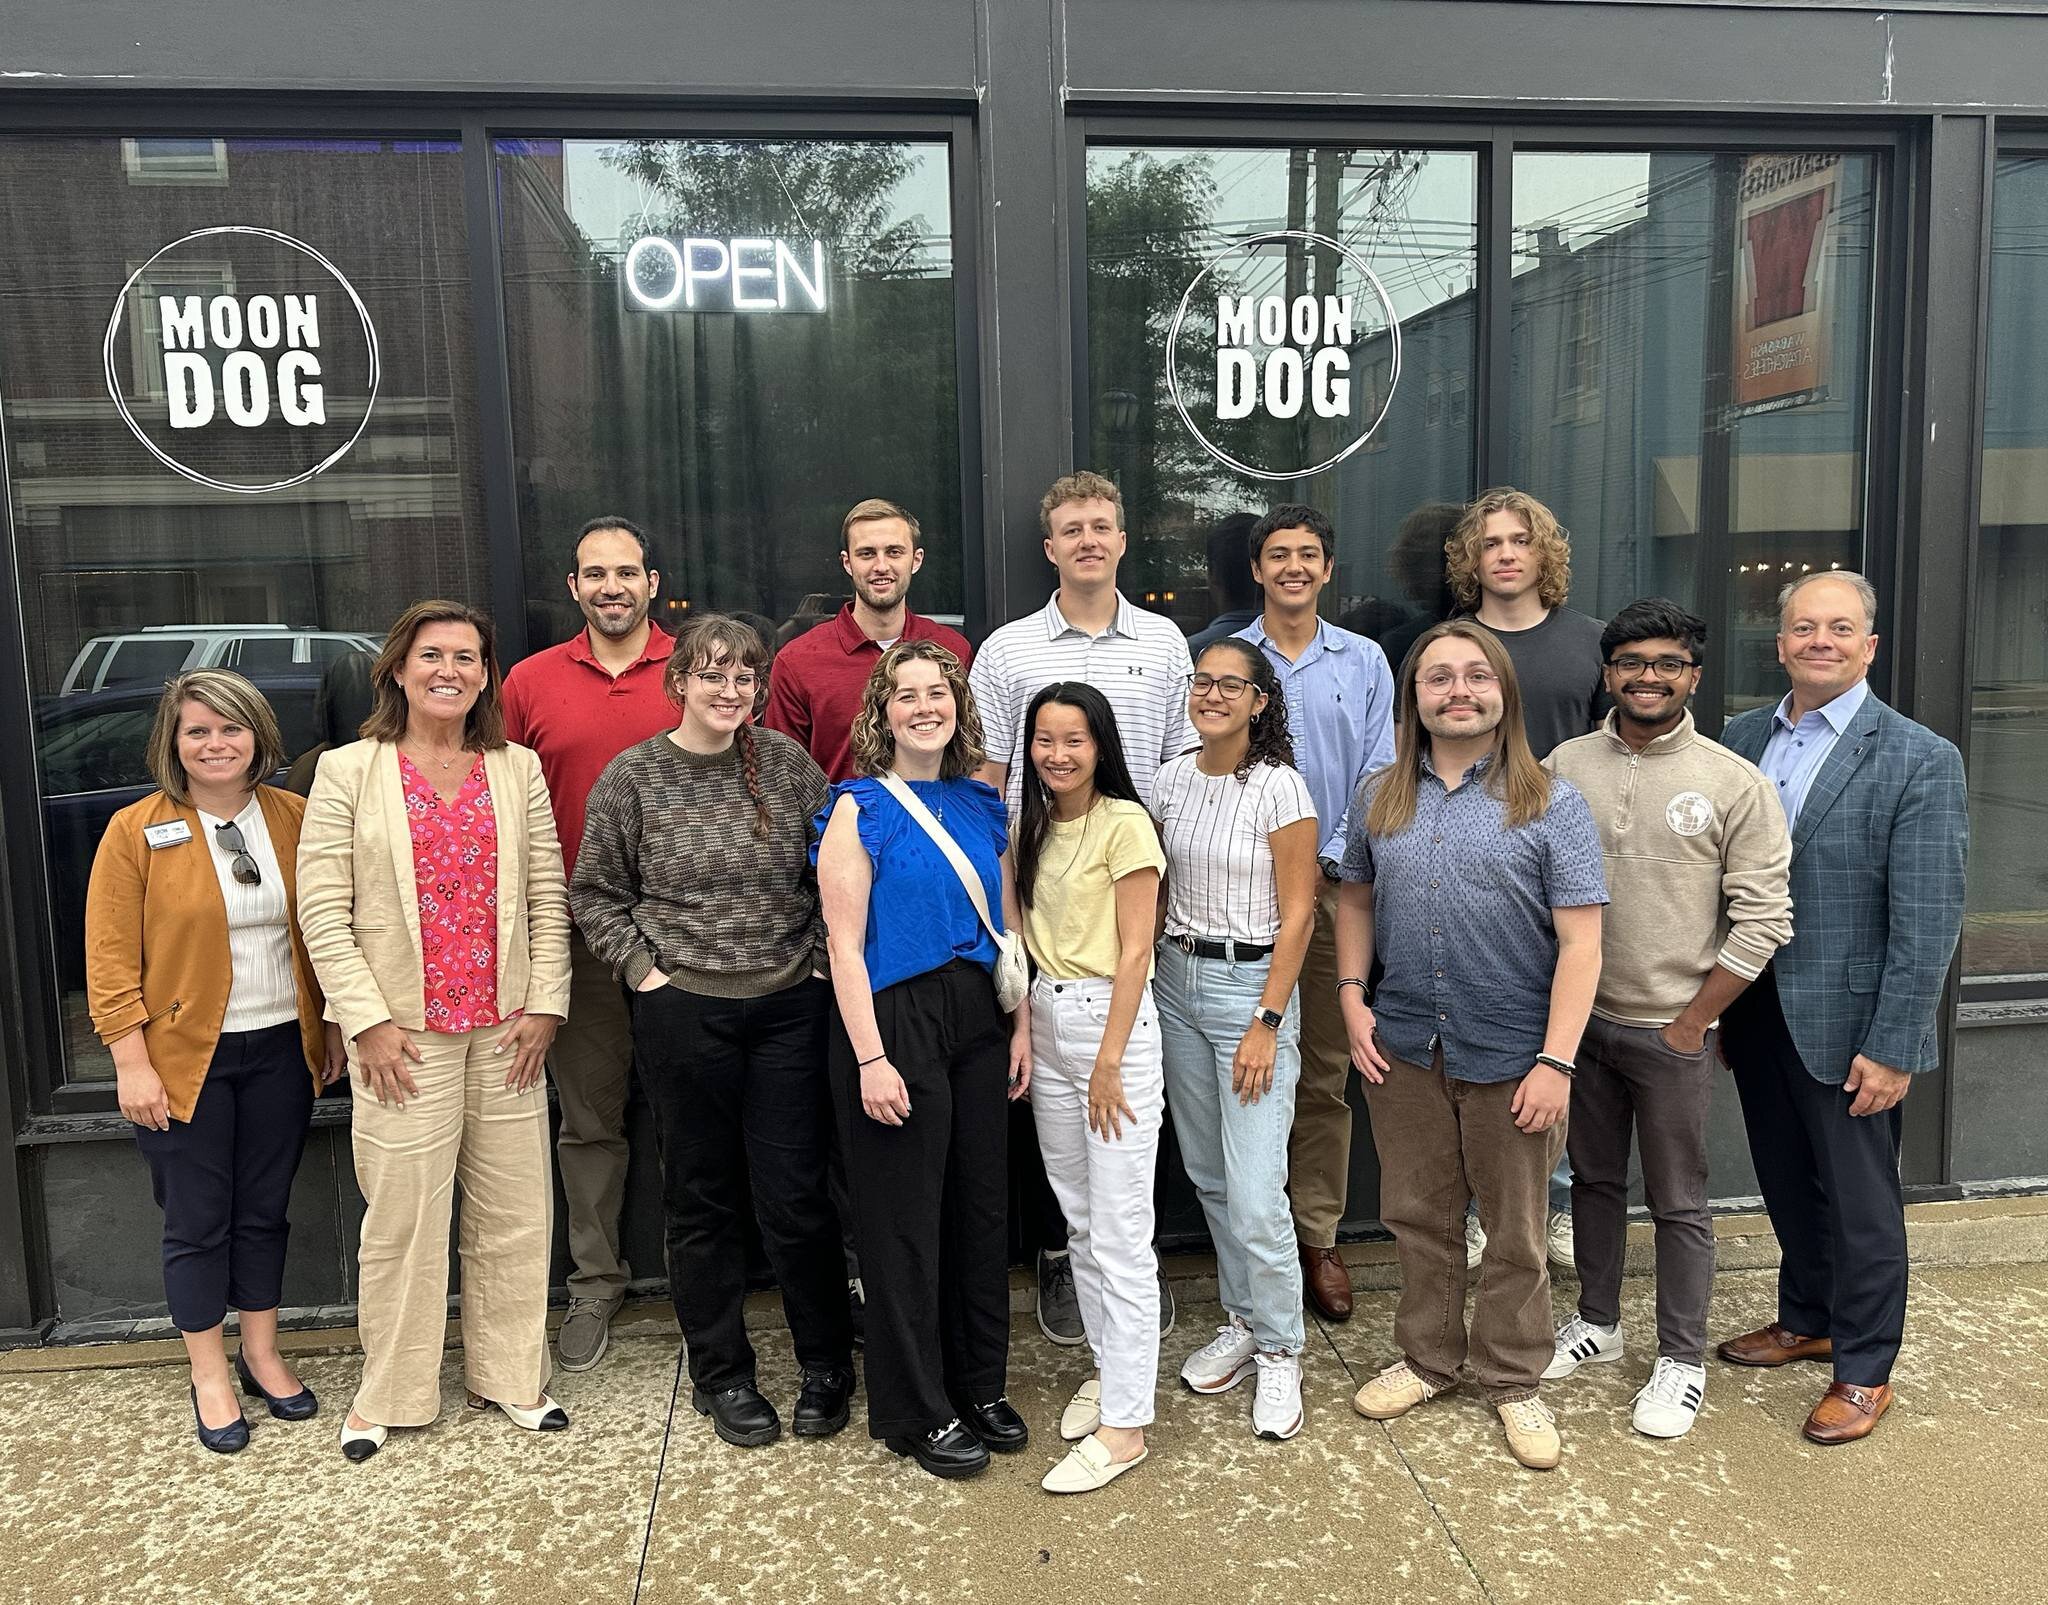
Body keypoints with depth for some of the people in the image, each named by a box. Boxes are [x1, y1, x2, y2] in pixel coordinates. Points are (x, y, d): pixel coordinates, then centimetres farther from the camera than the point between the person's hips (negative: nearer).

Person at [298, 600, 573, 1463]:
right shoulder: (349, 771, -1)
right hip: (402, 1029, -3)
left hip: (505, 1028, 3)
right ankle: (388, 1392, 22)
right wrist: (367, 1019, -10)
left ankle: (508, 1375, 26)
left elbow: (548, 896, 5)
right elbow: (322, 908, -5)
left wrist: (545, 1004, -2)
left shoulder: (518, 770, 7)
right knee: (402, 1213, 4)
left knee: (515, 1210, 9)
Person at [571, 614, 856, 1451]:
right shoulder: (633, 777, -2)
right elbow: (594, 895, 4)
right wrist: (645, 972, -4)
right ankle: (720, 1374, 27)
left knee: (797, 1195, 4)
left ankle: (827, 1365, 23)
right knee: (702, 1198, 11)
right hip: (684, 1014, -1)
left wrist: (823, 959, 0)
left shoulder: (787, 762, 2)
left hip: (789, 1007, 1)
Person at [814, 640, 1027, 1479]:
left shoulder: (983, 806, 9)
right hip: (896, 1021, -5)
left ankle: (980, 1385, 31)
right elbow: (845, 944, -10)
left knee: (982, 1204, 13)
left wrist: (1021, 1025, 7)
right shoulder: (860, 808, -6)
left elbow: (1008, 927, 13)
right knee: (905, 1218, 4)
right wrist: (870, 1057, -16)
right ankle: (916, 1410, 19)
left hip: (977, 1020, 6)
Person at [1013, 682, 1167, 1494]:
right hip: (1047, 1021, 7)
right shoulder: (1035, 825, 11)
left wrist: (1109, 1062, -15)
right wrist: (1024, 1030, 2)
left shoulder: (1125, 824, -11)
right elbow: (1029, 938, 12)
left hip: (1111, 1020, -7)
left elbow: (1134, 952, -13)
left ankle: (1124, 1423, 4)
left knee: (1120, 1232, -4)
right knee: (1078, 1216, 15)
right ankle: (1110, 1367, 31)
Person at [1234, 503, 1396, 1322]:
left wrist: (1327, 863, -6)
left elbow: (1378, 779, 5)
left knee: (1326, 1072, 6)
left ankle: (1318, 1237, 15)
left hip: (1335, 886, 1)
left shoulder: (1365, 662, 8)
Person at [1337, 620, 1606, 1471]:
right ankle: (1427, 1358, 35)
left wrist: (1556, 1060, -15)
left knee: (1516, 1229, 12)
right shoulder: (1380, 797, 4)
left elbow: (1579, 940, -10)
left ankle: (1513, 1380, 30)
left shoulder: (1550, 803, -7)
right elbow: (1354, 897, 15)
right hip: (1403, 1048, 3)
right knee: (1418, 1216, 16)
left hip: (1509, 1053, -3)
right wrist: (1352, 999, 3)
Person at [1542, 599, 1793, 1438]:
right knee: (1594, 1179, 18)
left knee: (1679, 1203, 8)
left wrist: (1692, 1023, -8)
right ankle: (1596, 1321, 36)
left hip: (1672, 1031, -3)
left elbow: (1761, 921, -8)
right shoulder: (1564, 766, 0)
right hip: (1580, 1017, 3)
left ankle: (1681, 1360, 24)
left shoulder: (1736, 785, -9)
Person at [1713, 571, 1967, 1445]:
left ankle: (1863, 1369, 26)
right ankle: (1805, 1319, 41)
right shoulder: (1742, 738, 4)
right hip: (1754, 1011, 5)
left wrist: (1891, 1046, -16)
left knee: (1859, 1201, 9)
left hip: (1844, 1020, -5)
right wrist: (1714, 1007, 4)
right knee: (1787, 1185, 20)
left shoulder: (1920, 759, -11)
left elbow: (1927, 921, -14)